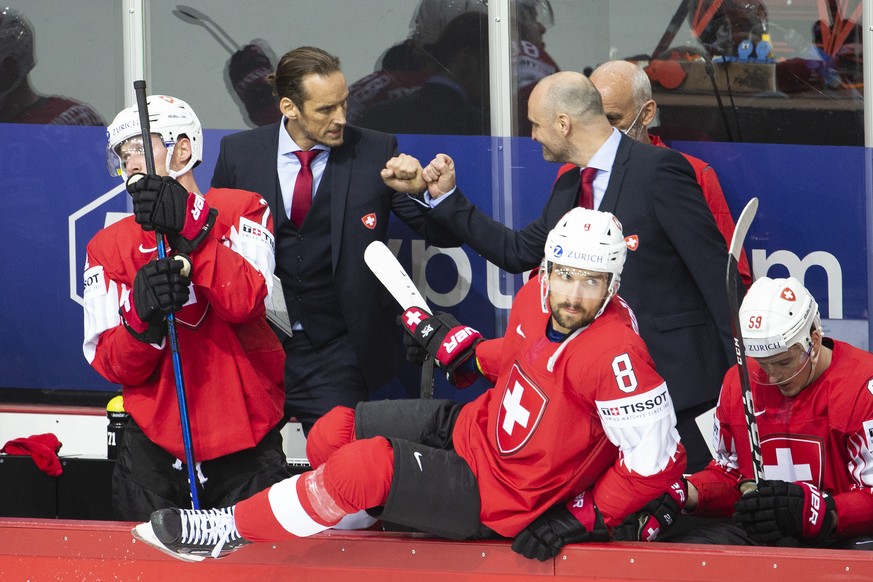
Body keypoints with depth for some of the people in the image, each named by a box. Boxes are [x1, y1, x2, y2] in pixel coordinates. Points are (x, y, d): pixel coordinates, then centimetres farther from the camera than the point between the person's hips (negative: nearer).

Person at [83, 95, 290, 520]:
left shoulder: (241, 211, 1)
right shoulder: (109, 246, 6)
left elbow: (245, 302, -17)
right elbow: (113, 366, -3)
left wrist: (191, 230, -27)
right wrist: (142, 314, -23)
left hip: (245, 447, -2)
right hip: (155, 448, 2)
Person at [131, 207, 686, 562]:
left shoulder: (613, 355, -30)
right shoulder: (537, 297, -6)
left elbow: (657, 459, -26)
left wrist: (585, 519, -20)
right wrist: (465, 350, 8)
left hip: (497, 499, -8)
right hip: (473, 425, 8)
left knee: (365, 466, -22)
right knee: (332, 435, 4)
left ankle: (230, 531, -4)